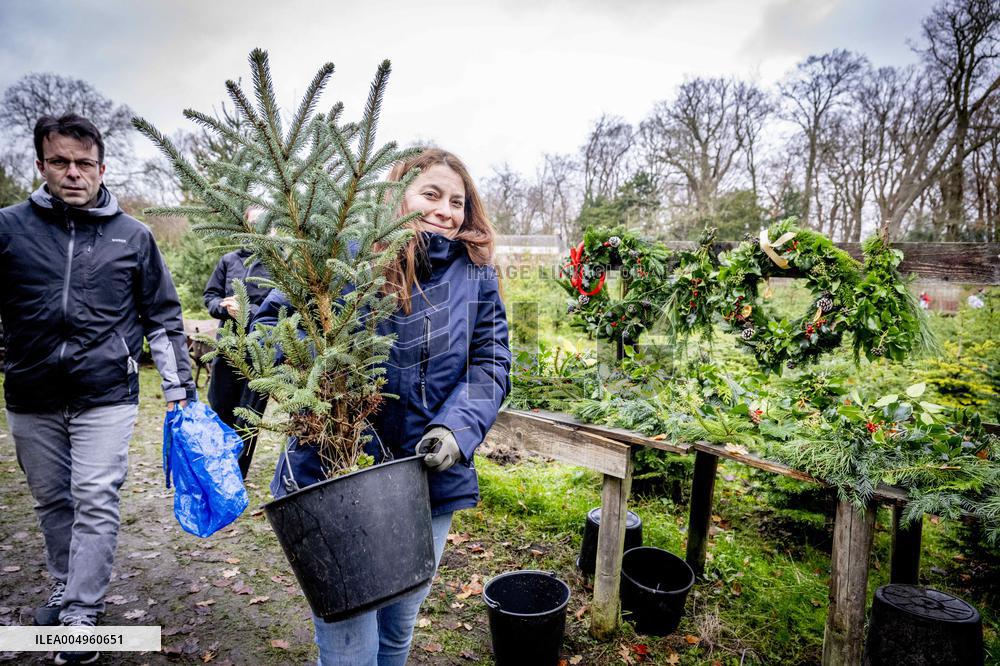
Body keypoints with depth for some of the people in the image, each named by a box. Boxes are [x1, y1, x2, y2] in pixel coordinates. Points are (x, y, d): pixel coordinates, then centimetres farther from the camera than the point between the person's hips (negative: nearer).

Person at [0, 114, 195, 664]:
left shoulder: (133, 236, 1)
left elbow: (163, 317, 4)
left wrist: (179, 388, 2)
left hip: (106, 396, -2)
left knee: (95, 504, -2)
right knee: (52, 502, 15)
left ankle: (81, 615, 10)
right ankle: (63, 590, 35)